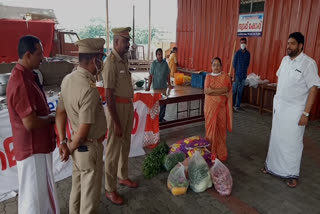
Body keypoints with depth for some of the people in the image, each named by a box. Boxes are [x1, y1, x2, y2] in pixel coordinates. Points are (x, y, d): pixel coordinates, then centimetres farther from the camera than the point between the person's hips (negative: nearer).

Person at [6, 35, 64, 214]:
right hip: (32, 148, -10)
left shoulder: (27, 76, 6)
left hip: (40, 144, 10)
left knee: (43, 188, 25)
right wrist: (51, 118, -11)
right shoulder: (21, 83, -25)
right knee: (34, 193, 10)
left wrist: (49, 116, 2)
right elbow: (30, 123, -28)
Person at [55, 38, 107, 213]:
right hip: (90, 147, -8)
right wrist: (71, 148, -8)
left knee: (77, 186, 28)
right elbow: (83, 131, -26)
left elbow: (60, 113, 5)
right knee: (90, 193, 14)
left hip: (78, 146, 8)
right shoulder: (89, 89, -29)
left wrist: (63, 142, 10)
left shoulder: (67, 79, -3)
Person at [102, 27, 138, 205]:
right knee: (114, 149, 3)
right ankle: (110, 190, 18)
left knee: (126, 145, 20)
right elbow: (109, 96, -21)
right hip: (117, 108, -8)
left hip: (128, 106, 8)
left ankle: (123, 177, 39)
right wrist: (116, 123, -20)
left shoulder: (125, 59, 7)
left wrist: (130, 109, 16)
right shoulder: (111, 63, -19)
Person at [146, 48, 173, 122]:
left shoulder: (165, 63, 1)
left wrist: (169, 84, 6)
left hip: (164, 86, 3)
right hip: (156, 87, -3)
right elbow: (151, 75, -8)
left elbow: (168, 74, 7)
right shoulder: (153, 63, -7)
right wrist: (149, 86, -13)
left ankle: (161, 117, 20)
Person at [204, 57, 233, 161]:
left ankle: (221, 154, 12)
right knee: (210, 127, 5)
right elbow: (206, 91, -7)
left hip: (221, 106, -2)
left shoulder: (225, 76, 2)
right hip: (210, 106, 2)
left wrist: (211, 90, -14)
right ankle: (211, 152, 16)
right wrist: (220, 91, -13)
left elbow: (225, 90, -13)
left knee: (220, 128, 2)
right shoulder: (208, 76, 8)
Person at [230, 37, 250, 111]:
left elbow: (248, 64, 15)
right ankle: (232, 104, 10)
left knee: (240, 91, 7)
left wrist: (244, 71, 8)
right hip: (237, 74, -3)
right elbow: (234, 64, -6)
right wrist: (234, 74, -10)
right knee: (234, 90, -1)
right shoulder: (237, 53, -5)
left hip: (243, 75, 3)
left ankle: (237, 105, 14)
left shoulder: (248, 53, 6)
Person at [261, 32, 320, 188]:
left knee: (292, 142, 3)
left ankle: (292, 174, 19)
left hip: (294, 110, -6)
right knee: (276, 138, 15)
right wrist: (276, 99, 13)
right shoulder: (285, 59, 6)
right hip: (279, 107, 6)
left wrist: (306, 113, -17)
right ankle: (272, 165, 32)